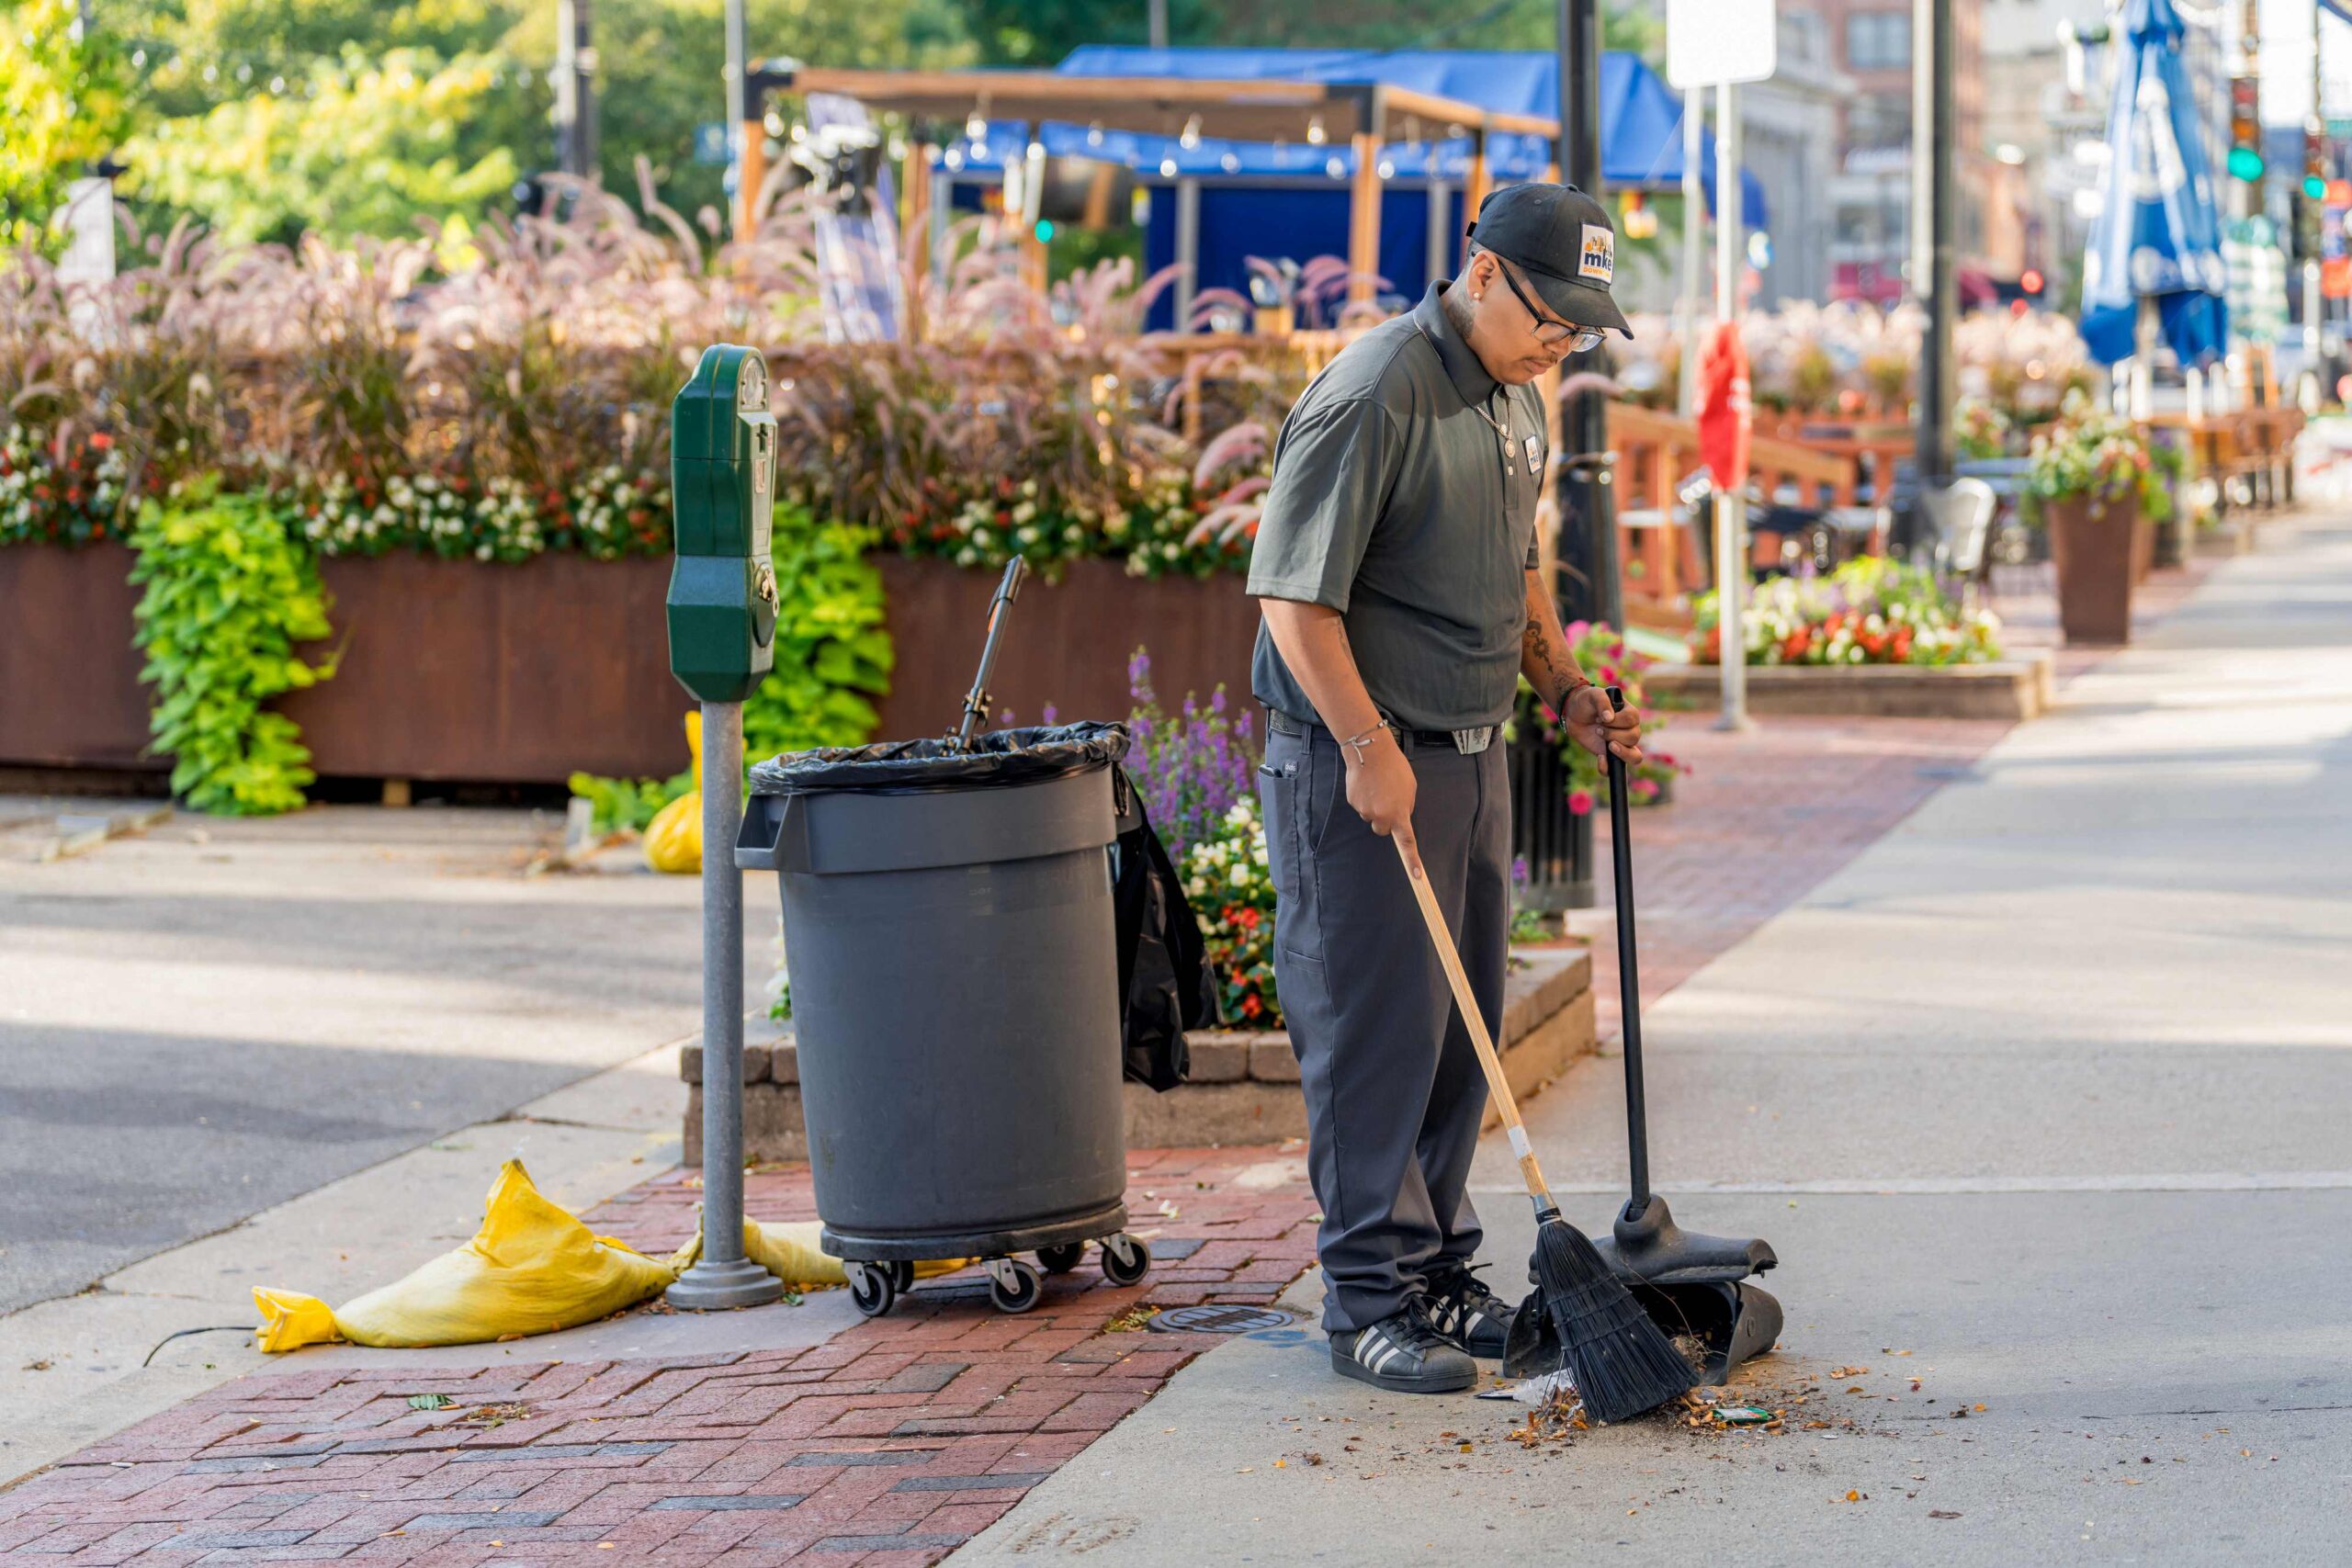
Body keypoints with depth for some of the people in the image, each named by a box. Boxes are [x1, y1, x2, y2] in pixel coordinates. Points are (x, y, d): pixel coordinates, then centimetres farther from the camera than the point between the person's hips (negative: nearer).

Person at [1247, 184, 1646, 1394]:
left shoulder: (1517, 404, 12)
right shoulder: (1372, 397, -17)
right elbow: (1292, 593, -20)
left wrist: (1564, 685, 12)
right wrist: (1368, 745, -22)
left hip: (1472, 756, 9)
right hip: (1360, 764, -9)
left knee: (1460, 1032, 12)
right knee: (1374, 1031, -5)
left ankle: (1436, 1273, 22)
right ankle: (1370, 1301, 1)